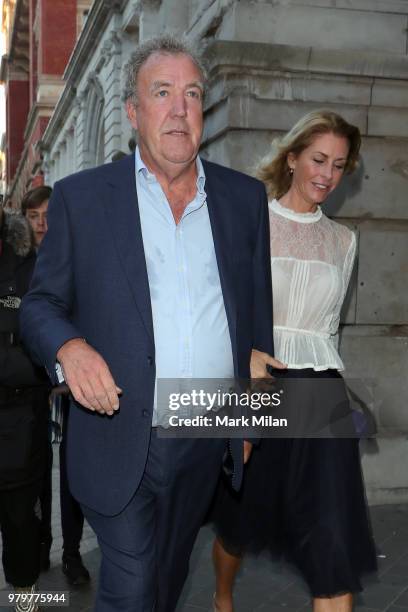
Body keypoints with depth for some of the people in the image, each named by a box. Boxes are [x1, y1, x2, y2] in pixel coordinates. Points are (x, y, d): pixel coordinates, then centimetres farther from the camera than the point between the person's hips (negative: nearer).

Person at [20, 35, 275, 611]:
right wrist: (68, 347, -22)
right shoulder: (80, 196, -3)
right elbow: (40, 304, 0)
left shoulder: (245, 197, 5)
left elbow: (258, 310, 11)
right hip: (121, 444, -3)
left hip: (210, 442, 3)